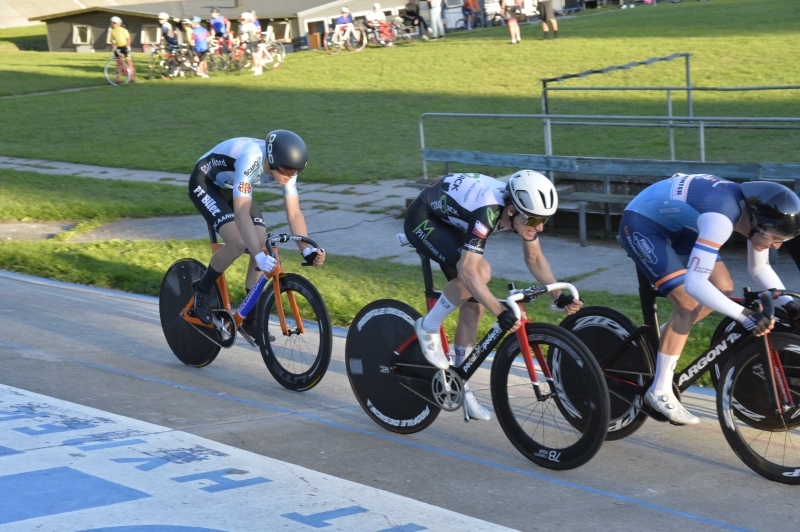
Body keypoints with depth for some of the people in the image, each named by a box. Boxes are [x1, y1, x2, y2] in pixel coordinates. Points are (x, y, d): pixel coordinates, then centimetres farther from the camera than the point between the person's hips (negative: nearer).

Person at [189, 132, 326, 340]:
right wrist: (259, 255, -51)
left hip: (231, 188, 7)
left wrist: (307, 250, -30)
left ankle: (251, 319, 4)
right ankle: (202, 290, 1)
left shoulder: (285, 165, -20)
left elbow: (294, 213, -16)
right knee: (238, 242, -26)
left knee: (262, 244, -10)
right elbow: (241, 213, -45)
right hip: (205, 184, -7)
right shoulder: (251, 159, -40)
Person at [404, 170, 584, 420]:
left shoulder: (523, 208, -17)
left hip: (452, 223, 8)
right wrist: (500, 312, -52)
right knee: (481, 271, -30)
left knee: (474, 305, 2)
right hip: (423, 219, -8)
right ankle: (428, 328, -10)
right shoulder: (487, 211, -40)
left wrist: (558, 296, -14)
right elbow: (467, 271, -45)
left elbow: (535, 258, -2)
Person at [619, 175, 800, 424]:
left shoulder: (754, 210, -10)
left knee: (723, 289, 4)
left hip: (673, 224, 9)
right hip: (641, 225, -9)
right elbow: (694, 283, -41)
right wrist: (745, 316, -47)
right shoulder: (721, 219, -37)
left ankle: (664, 336, 23)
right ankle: (660, 392, -6)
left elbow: (760, 268, 5)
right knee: (690, 304, -17)